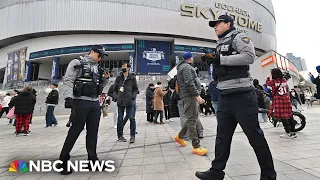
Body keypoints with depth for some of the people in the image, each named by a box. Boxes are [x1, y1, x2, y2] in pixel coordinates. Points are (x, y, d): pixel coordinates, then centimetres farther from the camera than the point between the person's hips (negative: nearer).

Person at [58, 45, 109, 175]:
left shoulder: (97, 68, 18)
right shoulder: (77, 63, 0)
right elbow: (68, 81, -10)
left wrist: (105, 79, 4)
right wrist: (68, 97, -22)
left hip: (95, 103, 6)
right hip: (81, 102, -6)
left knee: (93, 132, 9)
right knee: (75, 130, -1)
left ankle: (92, 159, 19)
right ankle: (63, 160, 14)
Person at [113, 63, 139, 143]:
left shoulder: (132, 78, 4)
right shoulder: (118, 78, 10)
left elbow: (136, 89, 5)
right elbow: (115, 89, 13)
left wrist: (133, 96, -11)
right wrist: (115, 96, -2)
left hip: (129, 101, -2)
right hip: (120, 101, 3)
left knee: (131, 118, -3)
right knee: (120, 119, 8)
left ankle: (132, 136, 7)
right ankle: (120, 136, 20)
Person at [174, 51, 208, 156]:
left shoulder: (183, 67, 26)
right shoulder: (186, 67, -7)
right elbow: (189, 83, -19)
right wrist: (197, 95, -21)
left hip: (192, 96, 11)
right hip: (190, 96, -11)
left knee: (193, 118, 15)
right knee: (192, 120, -9)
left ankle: (180, 136, 25)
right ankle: (196, 147, -4)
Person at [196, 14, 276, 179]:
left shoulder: (239, 37, 0)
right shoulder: (220, 44, 23)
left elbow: (249, 56, -18)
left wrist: (220, 59, -17)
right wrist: (211, 60, 7)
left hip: (242, 95, -8)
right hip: (224, 97, 8)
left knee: (254, 135, 2)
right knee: (222, 136, 10)